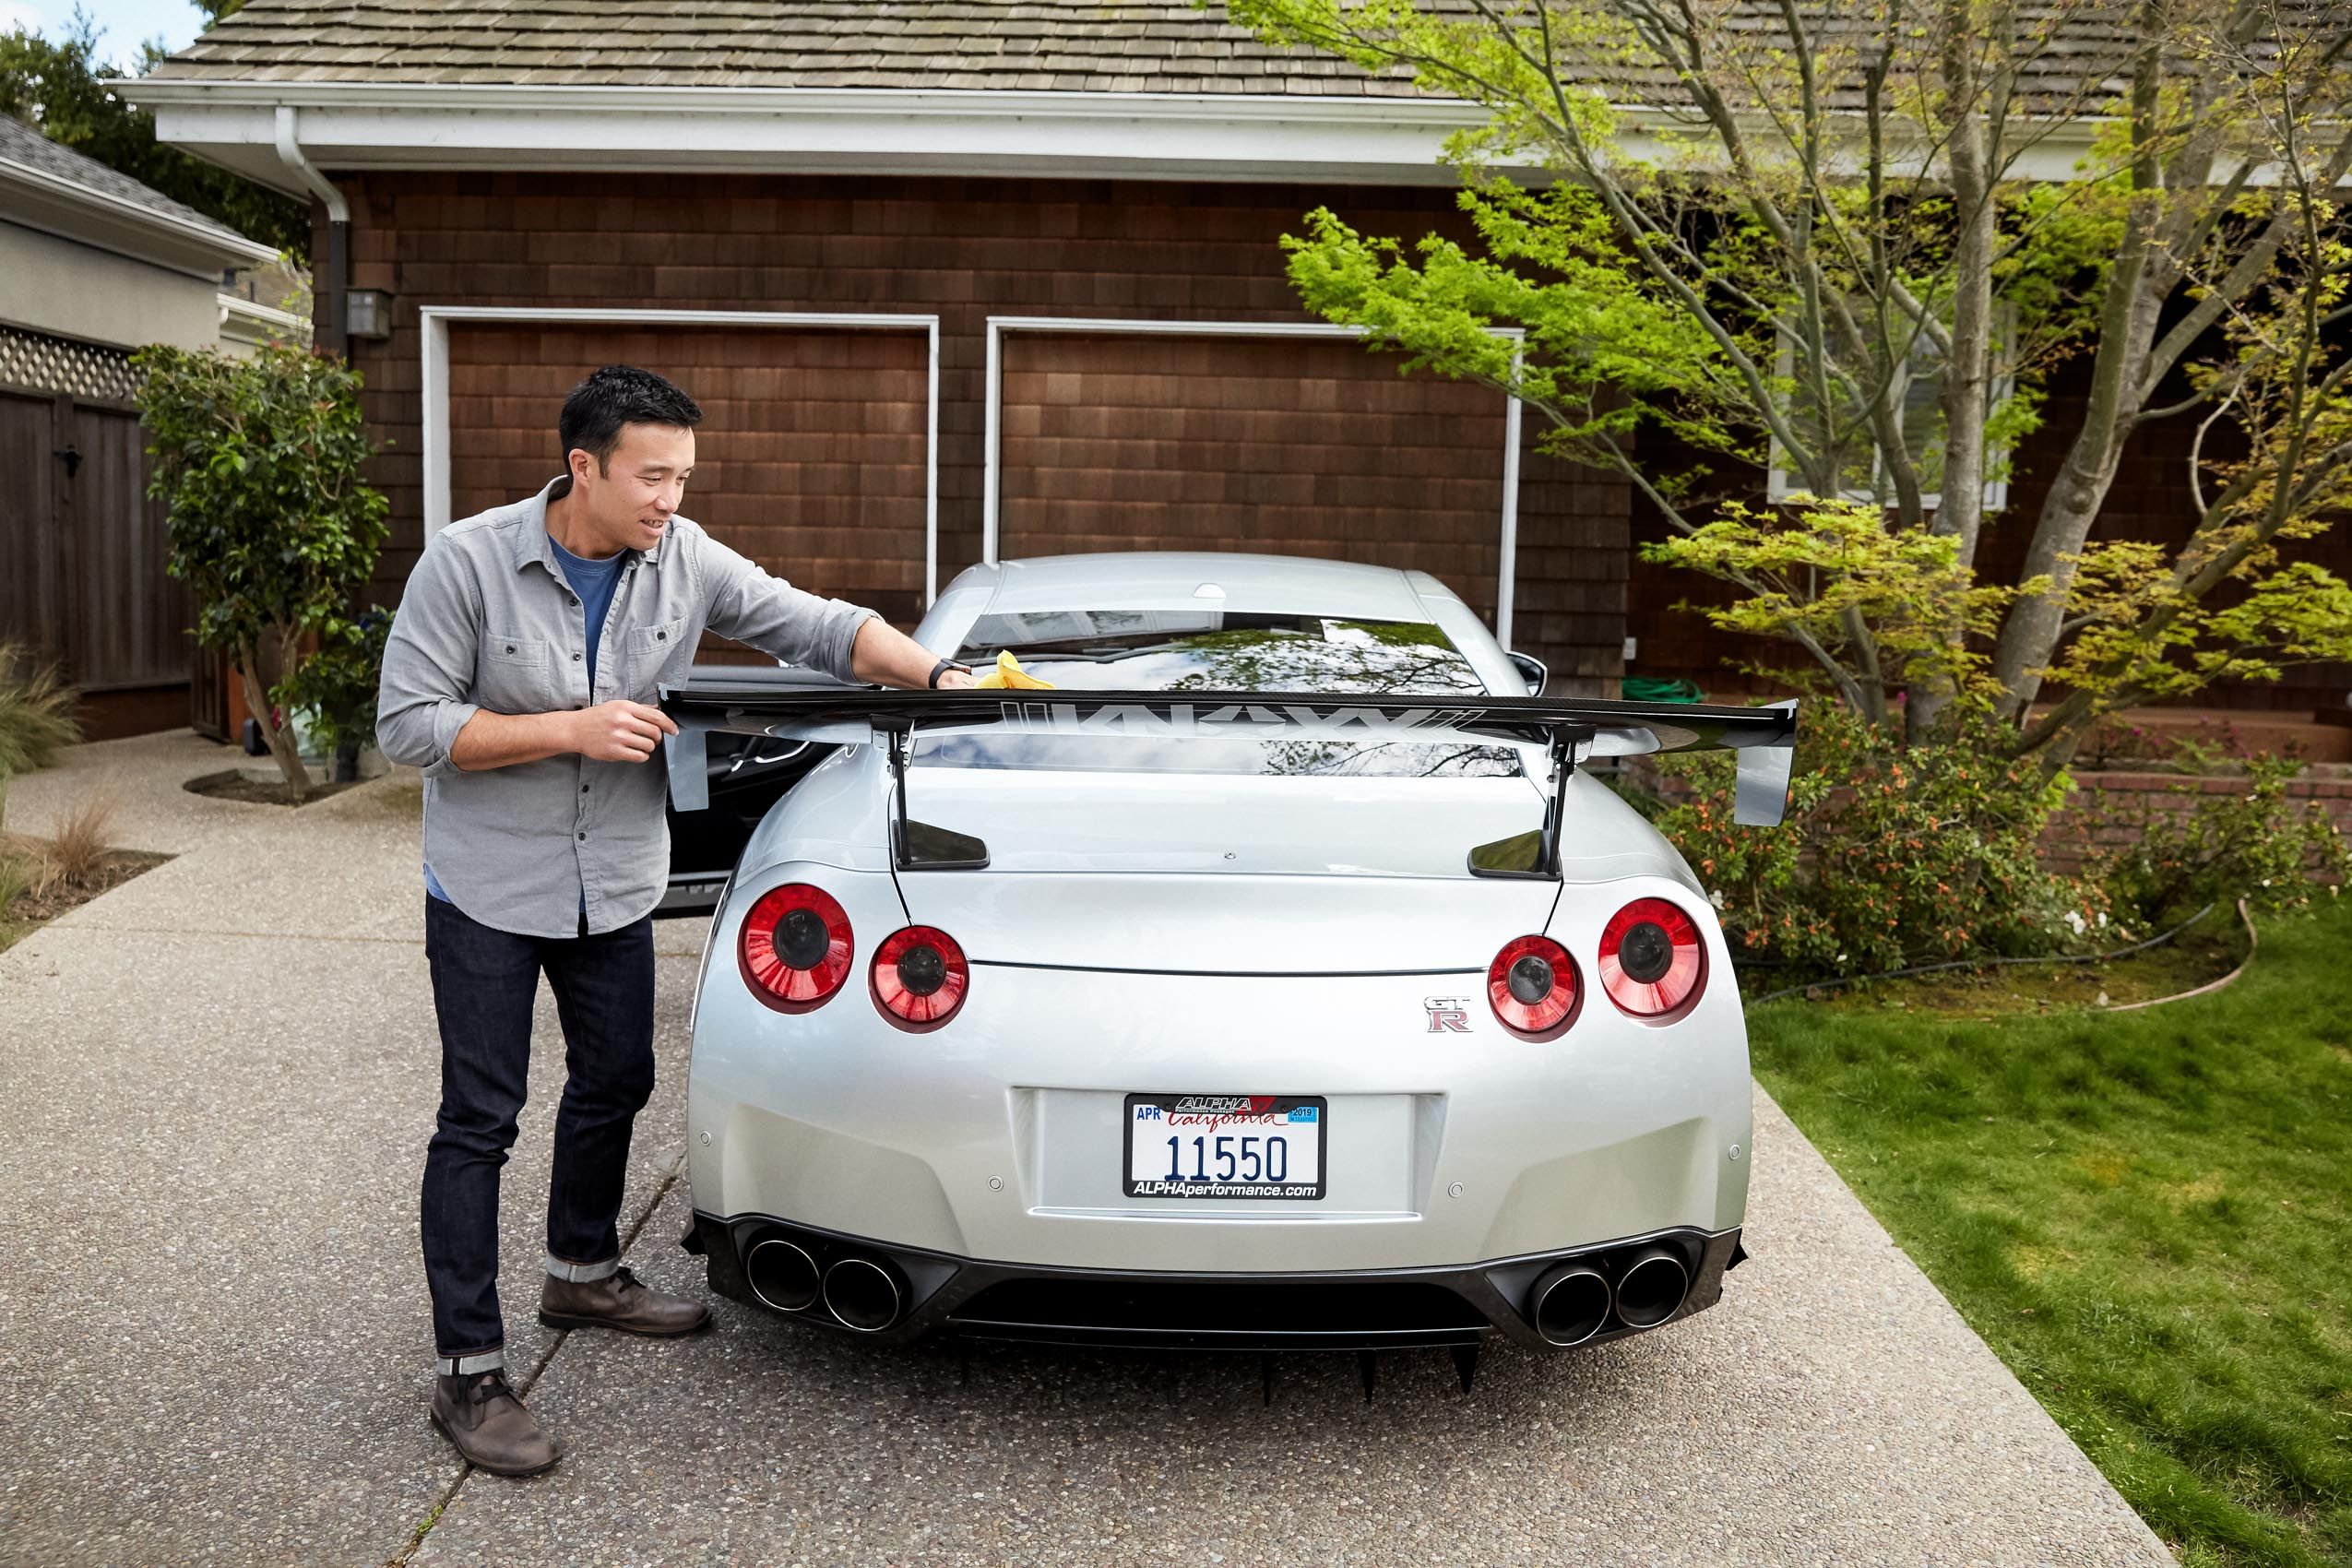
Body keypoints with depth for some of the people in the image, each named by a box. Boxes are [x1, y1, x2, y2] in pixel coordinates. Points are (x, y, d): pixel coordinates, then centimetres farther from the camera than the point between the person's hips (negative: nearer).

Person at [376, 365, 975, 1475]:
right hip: (488, 891, -5)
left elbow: (816, 626, -5)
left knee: (615, 1086, 18)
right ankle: (467, 1371, 9)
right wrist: (573, 729, -26)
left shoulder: (684, 562, -9)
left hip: (616, 886, 5)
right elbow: (407, 724, -18)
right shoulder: (467, 562, -19)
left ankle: (583, 1274, 42)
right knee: (480, 1120, -1)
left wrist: (939, 678, -19)